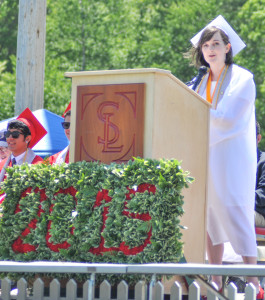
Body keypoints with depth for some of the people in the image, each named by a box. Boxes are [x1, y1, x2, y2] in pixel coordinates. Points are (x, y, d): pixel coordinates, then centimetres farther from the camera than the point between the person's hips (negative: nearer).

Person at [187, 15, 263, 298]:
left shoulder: (242, 79, -5)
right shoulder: (203, 82, 13)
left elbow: (228, 118, -14)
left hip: (232, 157, -6)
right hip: (206, 157, 6)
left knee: (236, 217, -11)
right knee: (210, 218, 4)